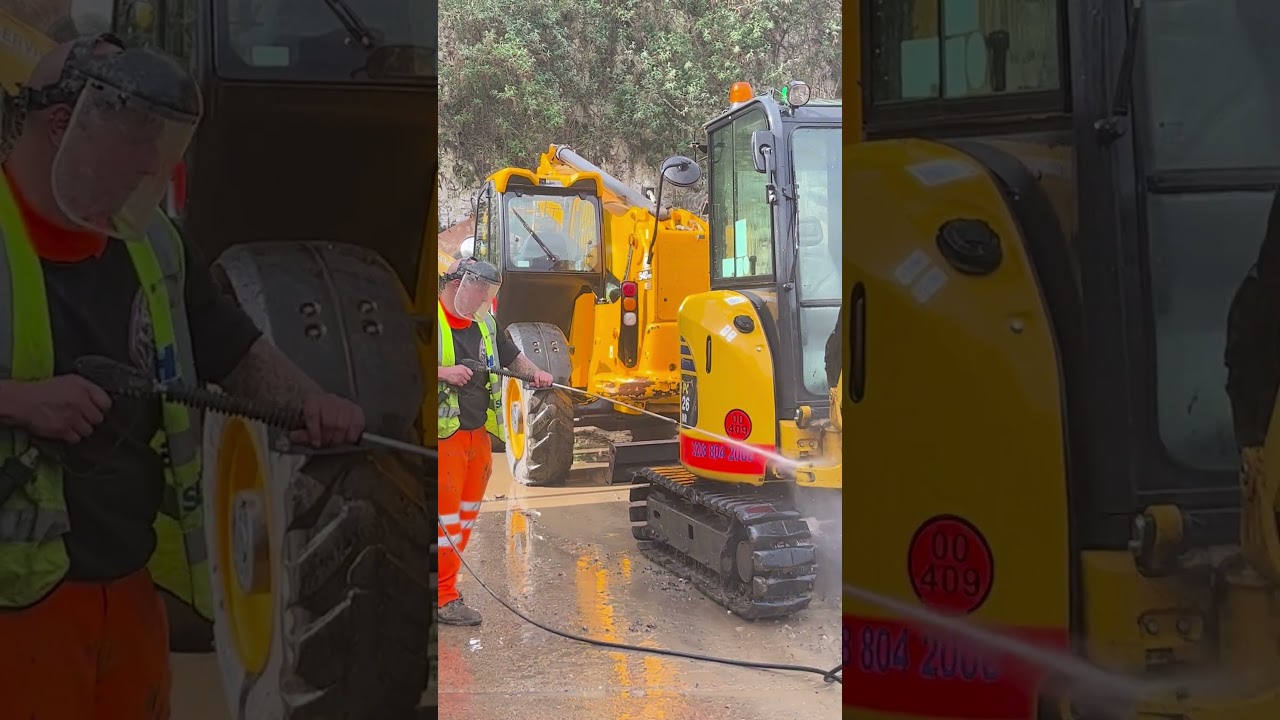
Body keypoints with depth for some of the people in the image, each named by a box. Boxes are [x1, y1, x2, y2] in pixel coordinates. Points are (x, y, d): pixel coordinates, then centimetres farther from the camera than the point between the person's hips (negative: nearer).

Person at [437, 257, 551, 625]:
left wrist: (535, 372, 4)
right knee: (445, 514, -6)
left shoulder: (484, 325, 14)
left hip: (478, 433, 8)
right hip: (443, 434, -8)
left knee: (466, 514, 14)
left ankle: (445, 579, 25)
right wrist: (444, 372, -25)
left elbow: (513, 357, 23)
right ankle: (445, 598, -1)